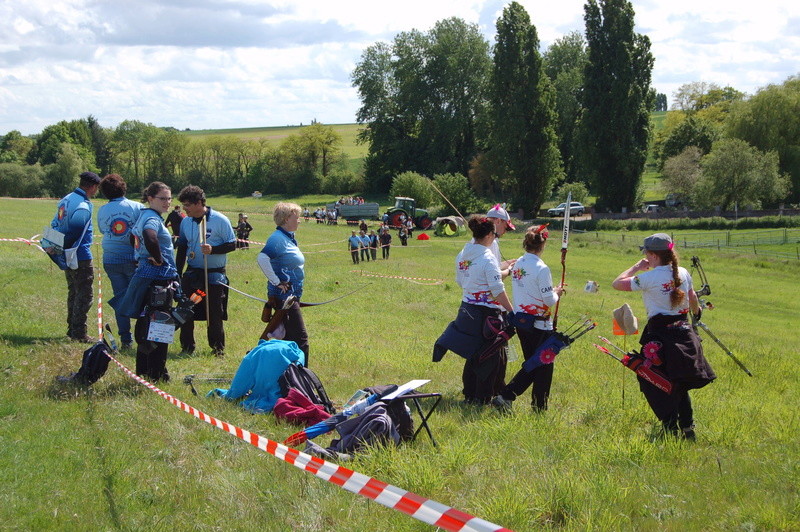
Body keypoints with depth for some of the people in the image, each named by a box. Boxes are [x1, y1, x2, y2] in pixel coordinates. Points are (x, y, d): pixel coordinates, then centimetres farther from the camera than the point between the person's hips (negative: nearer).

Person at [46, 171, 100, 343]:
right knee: (85, 295, -2)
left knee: (73, 292, 19)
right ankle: (79, 333, -1)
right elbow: (74, 231, -23)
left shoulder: (66, 199, 10)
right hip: (80, 257, -10)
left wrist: (53, 246, 4)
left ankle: (72, 329, 27)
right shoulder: (83, 206, -20)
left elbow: (55, 224, 13)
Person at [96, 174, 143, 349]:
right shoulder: (137, 207, -7)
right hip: (134, 259, -2)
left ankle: (126, 339, 9)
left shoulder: (102, 211, 1)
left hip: (111, 260, 3)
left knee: (120, 298, 9)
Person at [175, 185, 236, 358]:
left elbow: (232, 244, -7)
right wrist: (177, 274, 12)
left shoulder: (220, 220, -10)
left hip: (214, 274, -4)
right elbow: (182, 248, 15)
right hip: (192, 273, 4)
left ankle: (218, 347, 17)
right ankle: (187, 347, 14)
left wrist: (213, 249, -23)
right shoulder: (186, 222, 6)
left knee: (215, 313, 1)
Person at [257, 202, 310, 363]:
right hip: (283, 296, -10)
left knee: (289, 336, 15)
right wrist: (276, 282, -25)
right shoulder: (278, 238, -17)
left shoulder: (290, 238, 13)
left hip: (292, 296, 10)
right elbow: (262, 258, -30)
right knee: (300, 337, -10)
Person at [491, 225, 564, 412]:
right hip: (539, 324, -7)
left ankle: (504, 396, 9)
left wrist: (551, 290, 15)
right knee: (544, 366, 7)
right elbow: (549, 301, -16)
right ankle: (539, 408, 15)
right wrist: (556, 293, 4)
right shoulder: (541, 268, -19)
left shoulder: (517, 264, 4)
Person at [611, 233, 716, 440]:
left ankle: (671, 429, 4)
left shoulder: (649, 278, -15)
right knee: (679, 386, 18)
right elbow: (693, 299, 20)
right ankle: (687, 428, 18)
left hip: (660, 334, -6)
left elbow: (617, 283, -11)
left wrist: (637, 267, 1)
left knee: (656, 385, 6)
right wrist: (696, 312, 42)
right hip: (684, 332, 6)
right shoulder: (683, 273, 3)